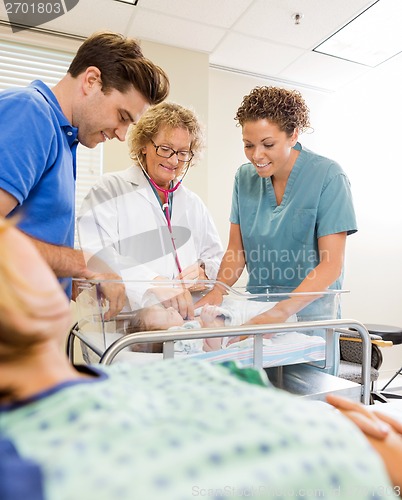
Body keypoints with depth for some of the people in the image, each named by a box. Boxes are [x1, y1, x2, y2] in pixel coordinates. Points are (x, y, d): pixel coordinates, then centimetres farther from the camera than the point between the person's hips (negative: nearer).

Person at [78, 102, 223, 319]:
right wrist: (152, 281, -27)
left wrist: (204, 271, -2)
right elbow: (98, 255, -12)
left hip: (187, 316, 4)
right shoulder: (110, 190, 3)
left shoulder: (194, 203, 22)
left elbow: (217, 258, 21)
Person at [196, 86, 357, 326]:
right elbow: (236, 250, 3)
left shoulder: (328, 177, -11)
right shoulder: (244, 177, 3)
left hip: (310, 310, -3)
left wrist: (283, 311, -27)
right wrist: (218, 291, -15)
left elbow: (332, 263, -15)